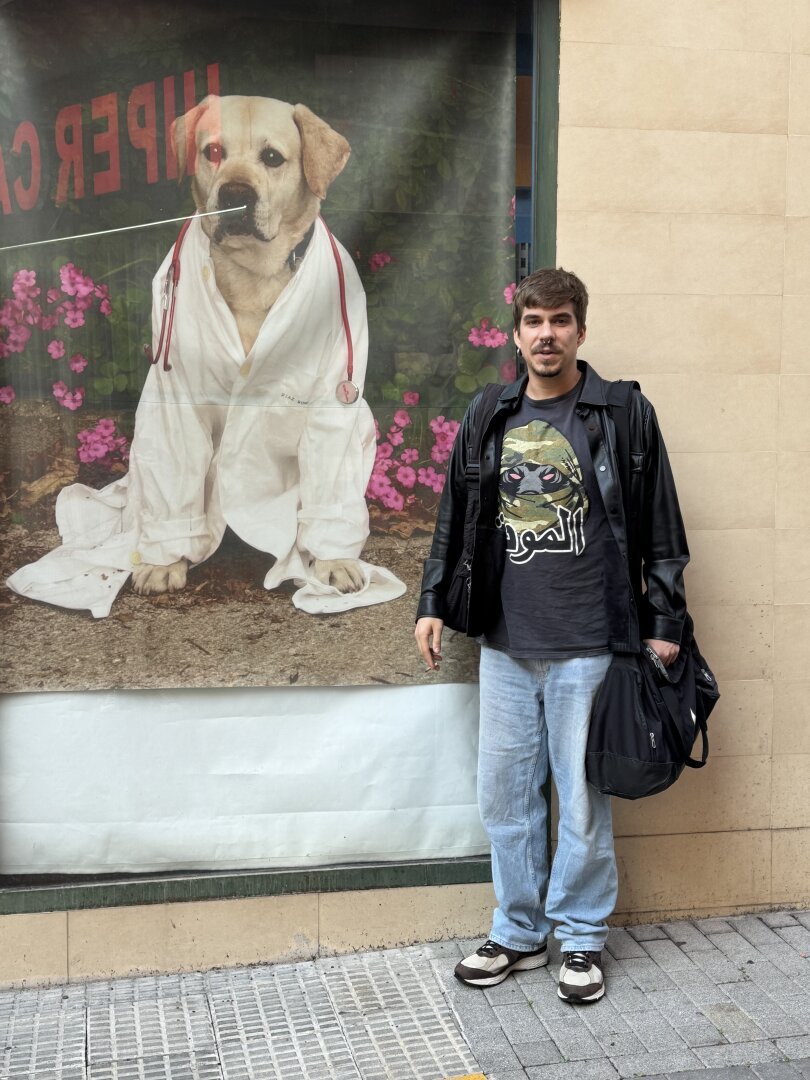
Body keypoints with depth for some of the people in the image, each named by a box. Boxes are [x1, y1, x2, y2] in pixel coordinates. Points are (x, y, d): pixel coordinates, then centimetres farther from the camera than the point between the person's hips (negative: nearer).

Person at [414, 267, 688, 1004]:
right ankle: (519, 932, 27)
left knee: (583, 799, 5)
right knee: (505, 795, 10)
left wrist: (663, 623, -3)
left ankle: (581, 937, 23)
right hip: (505, 645, 4)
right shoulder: (487, 418, 8)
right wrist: (433, 603, 11)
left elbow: (661, 530, -1)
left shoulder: (624, 414, -2)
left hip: (588, 646, -4)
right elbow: (454, 520, 14)